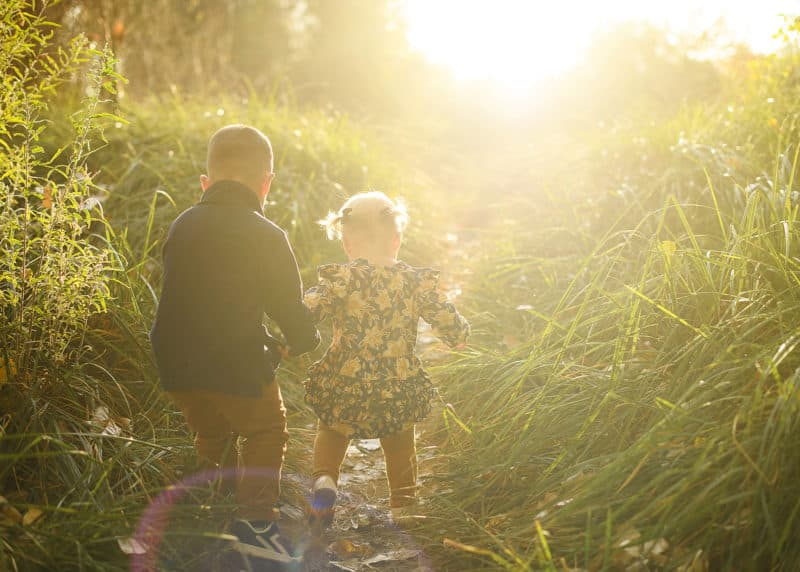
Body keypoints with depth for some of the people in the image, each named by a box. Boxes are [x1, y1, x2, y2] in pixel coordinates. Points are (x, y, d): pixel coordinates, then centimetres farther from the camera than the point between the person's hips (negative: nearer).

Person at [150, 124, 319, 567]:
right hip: (237, 364, -6)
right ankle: (256, 520, 7)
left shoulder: (182, 225, 8)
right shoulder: (266, 235, -9)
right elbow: (287, 304, -6)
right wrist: (306, 340, 16)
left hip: (177, 365, 6)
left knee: (209, 435, 26)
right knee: (266, 432, 15)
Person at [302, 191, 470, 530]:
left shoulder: (339, 280, -11)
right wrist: (459, 334, 19)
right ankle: (403, 506, 35)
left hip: (344, 391, -1)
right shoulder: (417, 282, -5)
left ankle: (324, 480, 1)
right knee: (400, 447, 26)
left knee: (330, 433, 26)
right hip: (400, 394, 2)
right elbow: (453, 328, -3)